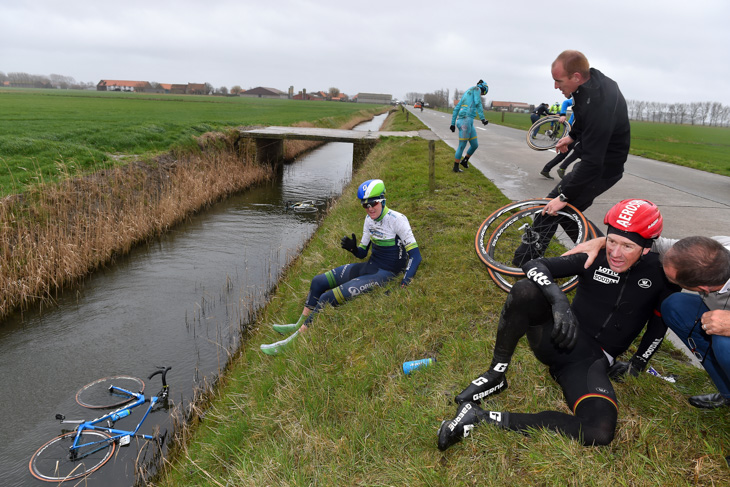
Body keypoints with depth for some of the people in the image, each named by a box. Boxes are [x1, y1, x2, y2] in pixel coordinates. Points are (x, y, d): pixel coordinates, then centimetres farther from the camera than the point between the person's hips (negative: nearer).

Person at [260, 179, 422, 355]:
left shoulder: (397, 220, -18)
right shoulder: (370, 220, 5)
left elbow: (416, 256, -21)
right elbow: (362, 253, 11)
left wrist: (402, 286, -28)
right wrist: (353, 248, -13)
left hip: (384, 275, -8)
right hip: (367, 267, 8)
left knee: (327, 299, -19)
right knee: (318, 282, 7)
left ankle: (293, 341, -7)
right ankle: (300, 325, 24)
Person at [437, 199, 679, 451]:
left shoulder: (660, 272, -1)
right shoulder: (594, 257, -4)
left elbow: (659, 322, 13)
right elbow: (533, 265, -15)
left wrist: (638, 363, 4)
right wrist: (558, 299, -33)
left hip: (593, 361, 1)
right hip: (560, 341, 0)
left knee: (600, 433, -30)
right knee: (524, 290, -31)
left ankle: (485, 418, -25)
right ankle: (495, 376, -15)